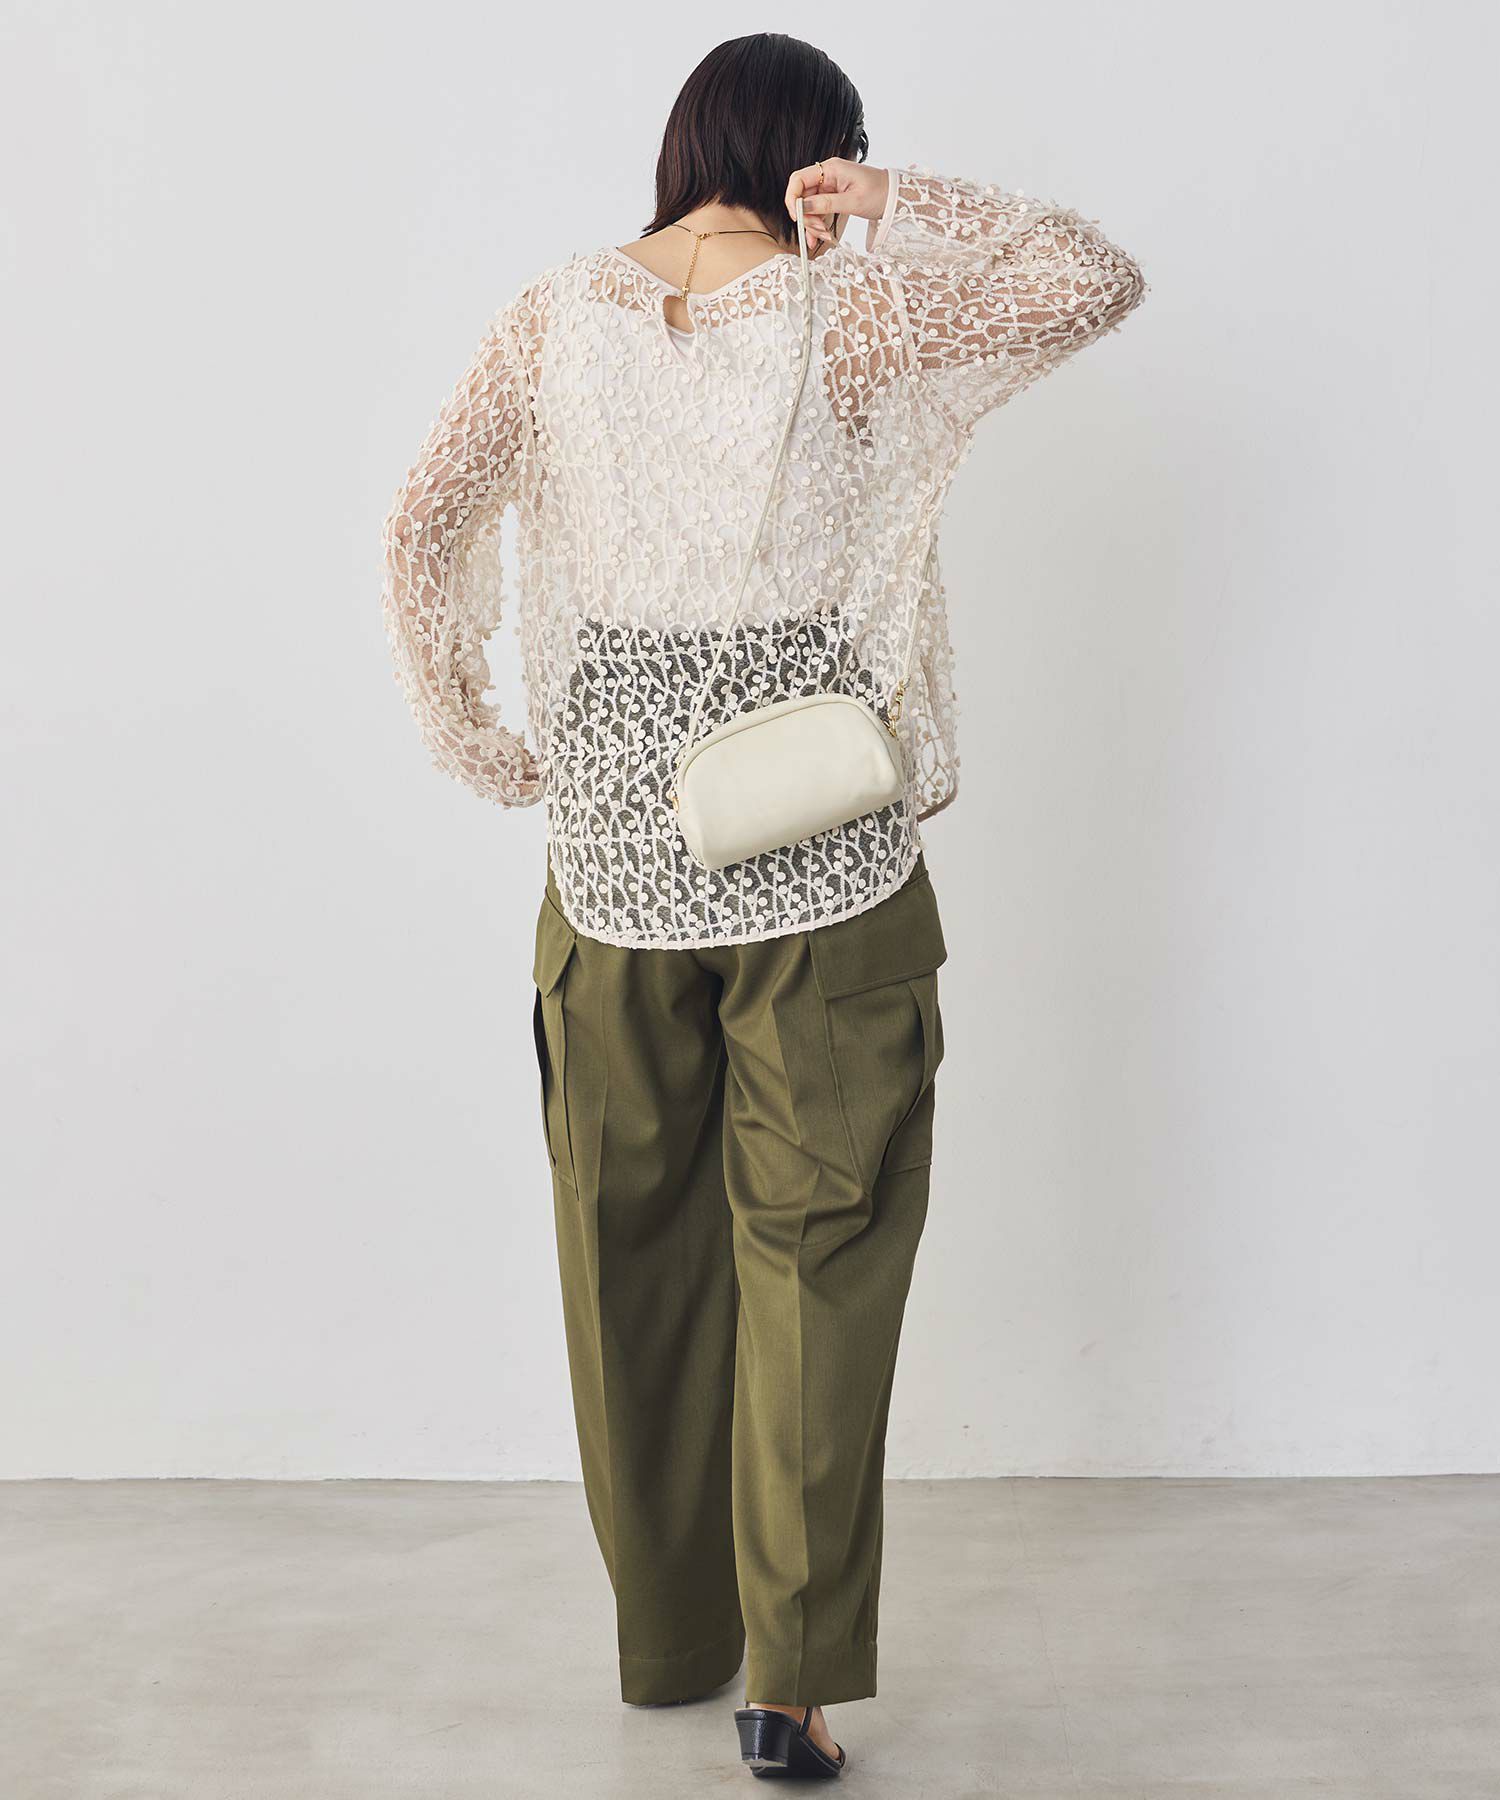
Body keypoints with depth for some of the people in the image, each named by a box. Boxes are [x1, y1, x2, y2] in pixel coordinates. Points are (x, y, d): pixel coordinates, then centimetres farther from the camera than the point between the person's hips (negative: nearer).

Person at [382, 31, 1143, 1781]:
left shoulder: (552, 321, 2)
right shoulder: (844, 315, -7)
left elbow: (424, 531, -3)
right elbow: (1097, 278, -3)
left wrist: (481, 749, 4)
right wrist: (899, 206, -2)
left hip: (611, 847, 3)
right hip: (821, 856, -3)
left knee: (634, 1245, 16)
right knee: (817, 1248, 7)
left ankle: (667, 1639, 30)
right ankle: (792, 1674, 10)